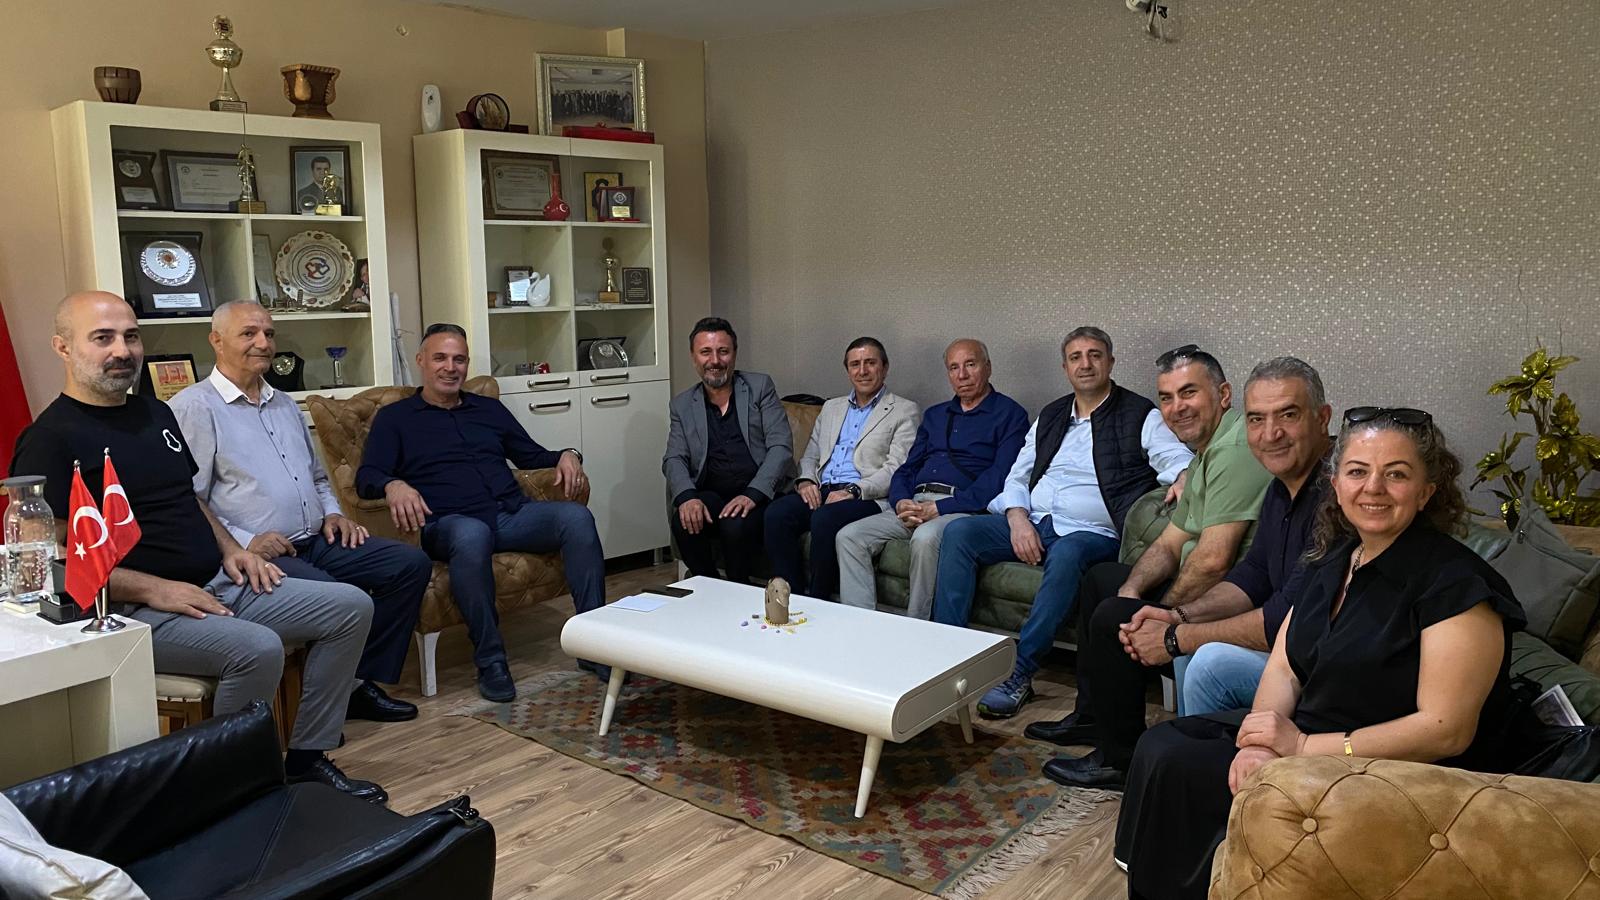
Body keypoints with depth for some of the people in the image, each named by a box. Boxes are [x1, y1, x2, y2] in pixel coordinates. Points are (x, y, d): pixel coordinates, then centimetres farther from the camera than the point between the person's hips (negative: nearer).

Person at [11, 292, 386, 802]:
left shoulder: (155, 413, 16)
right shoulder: (52, 439, -9)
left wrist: (229, 549, 8)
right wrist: (153, 589, -21)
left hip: (219, 585, 8)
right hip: (136, 610, -8)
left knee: (351, 606, -2)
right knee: (257, 648, -34)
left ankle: (306, 761, 3)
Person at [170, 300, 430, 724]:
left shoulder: (285, 405, 22)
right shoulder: (194, 407, -4)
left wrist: (332, 514, 12)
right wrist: (243, 543, -19)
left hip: (315, 541, 8)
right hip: (257, 553, -8)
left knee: (412, 563, -6)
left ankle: (360, 682, -1)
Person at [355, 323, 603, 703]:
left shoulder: (489, 408, 27)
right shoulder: (394, 418, 15)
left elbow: (531, 455, 30)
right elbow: (367, 476, 3)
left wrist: (566, 456, 7)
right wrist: (393, 485, -22)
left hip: (512, 512, 4)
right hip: (451, 523, -4)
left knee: (577, 517, -26)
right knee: (472, 536, -42)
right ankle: (490, 660, -26)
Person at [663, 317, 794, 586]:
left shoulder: (760, 387, 7)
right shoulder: (682, 405, 14)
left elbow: (781, 447, -3)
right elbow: (674, 460, 5)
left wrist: (752, 494, -18)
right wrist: (687, 496, -18)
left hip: (758, 495, -2)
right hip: (710, 495, 2)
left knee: (736, 526, -32)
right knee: (684, 522, -28)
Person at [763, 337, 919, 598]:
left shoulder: (904, 411, 6)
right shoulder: (831, 408, 26)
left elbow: (896, 468, -5)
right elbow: (810, 456, 25)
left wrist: (852, 491, -19)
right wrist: (805, 481, 1)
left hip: (867, 497, -5)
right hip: (821, 491, 5)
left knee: (825, 519, -35)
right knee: (776, 512, -24)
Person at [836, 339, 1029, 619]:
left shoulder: (1009, 414, 4)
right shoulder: (934, 415, 26)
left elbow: (999, 478, -10)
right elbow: (907, 469, 21)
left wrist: (940, 508, -16)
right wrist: (901, 502, -3)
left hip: (963, 509, -6)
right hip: (914, 505, 7)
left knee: (925, 538, -37)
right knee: (849, 536, -13)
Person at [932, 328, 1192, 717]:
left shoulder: (1141, 416, 5)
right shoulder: (1050, 417, 19)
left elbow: (1181, 462, -6)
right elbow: (1017, 477, 16)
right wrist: (1017, 518, -5)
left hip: (1093, 533, -5)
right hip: (1031, 523, 5)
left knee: (1065, 554, -39)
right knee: (959, 532, -17)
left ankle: (1019, 674, -31)